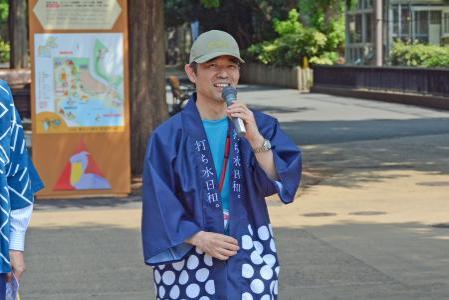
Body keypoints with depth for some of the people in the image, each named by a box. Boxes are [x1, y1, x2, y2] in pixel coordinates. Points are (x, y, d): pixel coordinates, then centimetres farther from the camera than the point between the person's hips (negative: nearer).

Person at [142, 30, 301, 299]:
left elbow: (281, 181, -9)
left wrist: (256, 139, -22)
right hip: (189, 259, -1)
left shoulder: (261, 126, 4)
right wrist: (199, 238, -14)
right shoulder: (169, 136, -3)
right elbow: (159, 203, -4)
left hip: (249, 261, 2)